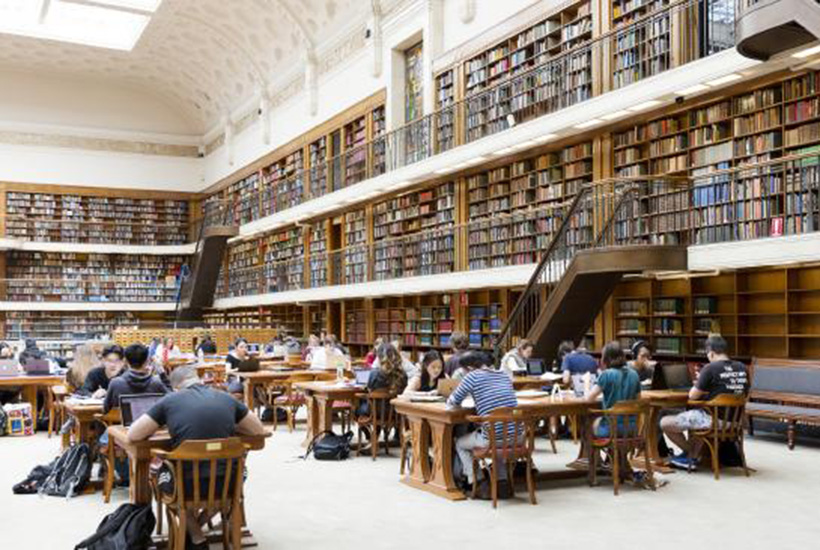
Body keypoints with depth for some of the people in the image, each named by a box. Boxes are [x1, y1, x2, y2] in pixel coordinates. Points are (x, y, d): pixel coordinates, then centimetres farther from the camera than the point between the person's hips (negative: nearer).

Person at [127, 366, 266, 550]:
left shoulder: (170, 400, -2)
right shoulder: (227, 398, 4)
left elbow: (132, 436, 0)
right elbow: (259, 430, 12)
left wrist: (158, 427, 19)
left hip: (188, 485, -2)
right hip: (227, 483, 2)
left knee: (161, 474, 34)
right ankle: (197, 526, 44)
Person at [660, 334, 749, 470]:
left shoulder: (710, 369, -15)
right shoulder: (742, 369, 3)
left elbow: (692, 396, -8)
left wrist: (698, 383, 12)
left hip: (713, 420, -8)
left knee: (665, 423, 6)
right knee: (693, 417, 36)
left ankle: (690, 453, 26)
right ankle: (693, 456, 31)